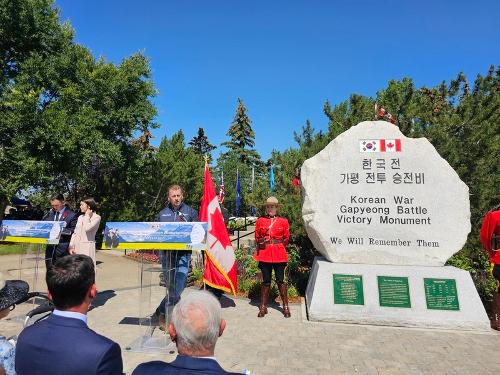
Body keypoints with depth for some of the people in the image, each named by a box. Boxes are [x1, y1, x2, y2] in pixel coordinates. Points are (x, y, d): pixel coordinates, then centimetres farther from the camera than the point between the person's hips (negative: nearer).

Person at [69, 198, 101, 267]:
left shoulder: (96, 217, -3)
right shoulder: (80, 217, 17)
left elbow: (87, 228, -18)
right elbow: (75, 233, 14)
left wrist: (87, 216, -6)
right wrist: (71, 246, 4)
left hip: (87, 247, -6)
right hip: (77, 247, 6)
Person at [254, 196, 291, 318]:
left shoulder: (283, 221, 4)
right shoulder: (260, 221, 6)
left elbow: (286, 239, 10)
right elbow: (257, 238, 13)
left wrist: (277, 247, 8)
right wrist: (261, 243, -2)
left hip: (279, 255, -1)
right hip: (264, 255, 1)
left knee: (280, 280, 4)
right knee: (266, 281, 7)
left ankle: (285, 306, 18)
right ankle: (263, 307, 18)